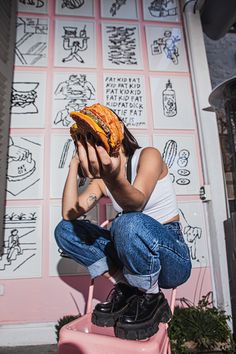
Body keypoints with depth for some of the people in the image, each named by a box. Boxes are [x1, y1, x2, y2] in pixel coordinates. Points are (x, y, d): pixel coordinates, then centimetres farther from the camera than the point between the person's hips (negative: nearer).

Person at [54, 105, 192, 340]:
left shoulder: (148, 155, -10)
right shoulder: (100, 179, 6)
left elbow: (137, 203, -30)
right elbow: (69, 214, -7)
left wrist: (115, 178, -51)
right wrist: (74, 165, -11)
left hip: (170, 255, -5)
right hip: (132, 255, 6)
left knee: (130, 223, -38)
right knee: (64, 230, -4)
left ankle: (151, 299, -11)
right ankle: (124, 285, -5)